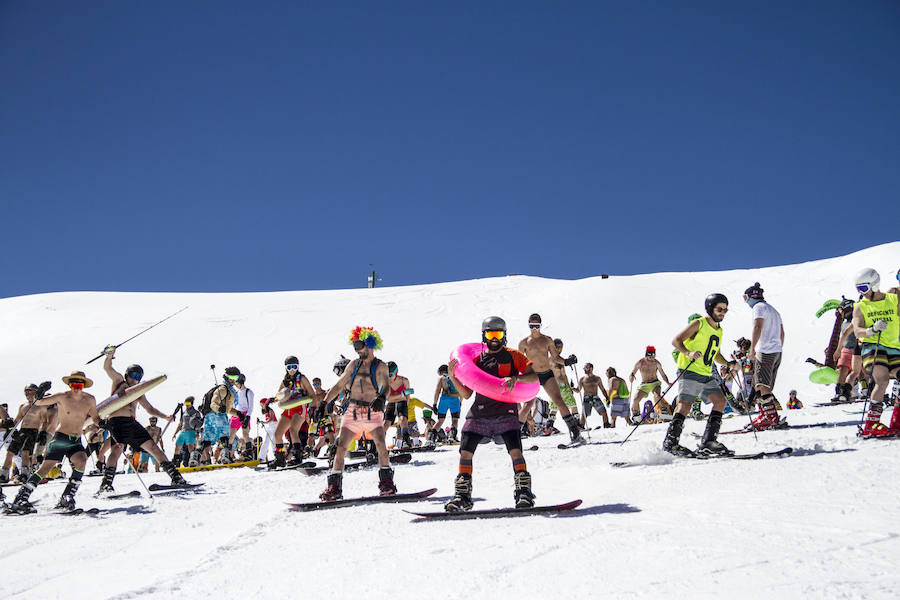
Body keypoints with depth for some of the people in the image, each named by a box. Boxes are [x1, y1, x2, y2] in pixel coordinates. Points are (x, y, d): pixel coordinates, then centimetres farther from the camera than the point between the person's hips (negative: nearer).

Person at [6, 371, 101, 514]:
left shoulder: (90, 400, 5)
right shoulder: (62, 397, -5)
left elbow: (95, 418, 16)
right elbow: (39, 402, -5)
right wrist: (39, 397, -27)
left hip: (76, 442, 2)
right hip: (60, 438, -2)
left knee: (82, 462, -24)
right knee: (45, 467, -8)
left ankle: (67, 498, -15)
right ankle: (21, 498, 3)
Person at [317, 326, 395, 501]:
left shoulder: (380, 367, 2)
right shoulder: (353, 365, 14)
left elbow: (386, 386, -14)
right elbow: (339, 385, 18)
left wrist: (381, 398, -37)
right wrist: (324, 403, 10)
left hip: (372, 413, -3)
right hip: (352, 412, 4)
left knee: (381, 445, -21)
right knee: (341, 446, -7)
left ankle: (386, 483, -9)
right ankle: (334, 487, 1)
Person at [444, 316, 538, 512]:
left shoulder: (512, 356, 10)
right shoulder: (476, 359, 16)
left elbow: (534, 376, -1)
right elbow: (466, 394, 14)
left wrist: (515, 378, -18)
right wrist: (452, 377, -1)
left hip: (505, 412, -3)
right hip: (479, 413, 3)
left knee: (515, 451, -18)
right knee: (465, 451, -6)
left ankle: (524, 492, -5)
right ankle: (462, 496, 6)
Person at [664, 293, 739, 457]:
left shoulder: (719, 331, 18)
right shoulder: (698, 324, -4)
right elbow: (676, 341, -9)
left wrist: (728, 363, 11)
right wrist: (689, 353, -25)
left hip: (706, 375, 8)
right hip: (689, 371, -7)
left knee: (720, 400, -5)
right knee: (685, 405, -14)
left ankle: (708, 441, -1)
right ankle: (670, 441, -9)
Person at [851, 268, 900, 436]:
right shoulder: (860, 307, 5)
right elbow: (857, 331, -8)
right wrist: (873, 330, -26)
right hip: (872, 347, -3)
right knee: (882, 381, -22)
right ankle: (871, 425, -19)